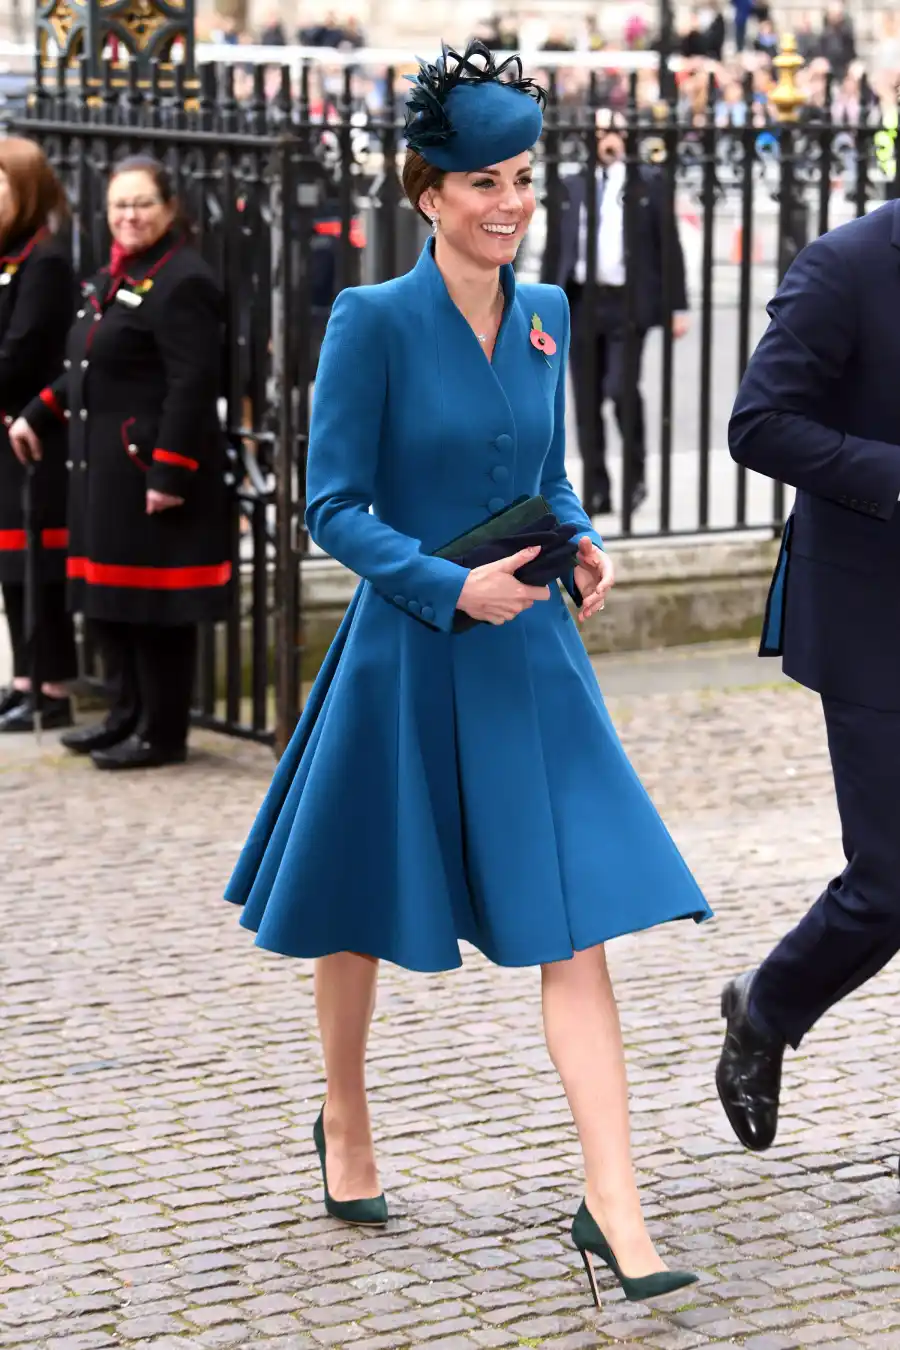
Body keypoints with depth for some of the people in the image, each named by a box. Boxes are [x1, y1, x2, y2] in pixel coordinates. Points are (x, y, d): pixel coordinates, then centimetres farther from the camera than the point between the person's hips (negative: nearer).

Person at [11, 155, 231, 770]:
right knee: (108, 599, 15)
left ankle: (164, 734, 8)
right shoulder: (115, 277, 16)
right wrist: (37, 416, 24)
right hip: (105, 465, 10)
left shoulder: (183, 283, -15)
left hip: (152, 469, -10)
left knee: (155, 606, -2)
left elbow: (192, 387, -21)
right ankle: (129, 716, 27)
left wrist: (170, 473, -24)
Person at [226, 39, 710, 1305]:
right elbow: (334, 507, -11)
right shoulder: (374, 321, -11)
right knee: (365, 910, 13)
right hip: (409, 659, -4)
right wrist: (453, 587, -20)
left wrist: (581, 543, -1)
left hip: (531, 657, 4)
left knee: (579, 925, -5)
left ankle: (614, 1209, -6)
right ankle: (345, 1129, 39)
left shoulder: (545, 315, 6)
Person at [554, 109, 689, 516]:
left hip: (628, 303, -4)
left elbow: (669, 245, 1)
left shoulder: (649, 183, 3)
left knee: (621, 388, -16)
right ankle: (596, 491, 12)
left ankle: (636, 474, 6)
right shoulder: (572, 186, 11)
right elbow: (557, 246, 12)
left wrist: (677, 306, -3)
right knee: (587, 401, 4)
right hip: (580, 303, 4)